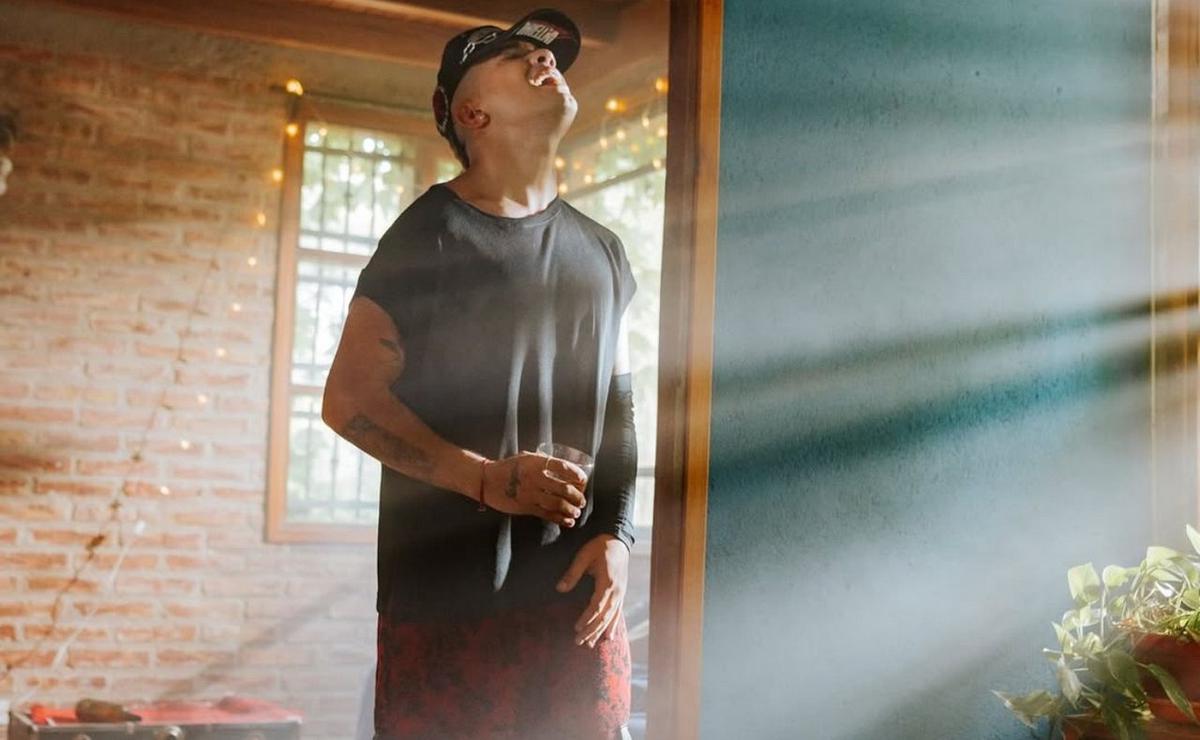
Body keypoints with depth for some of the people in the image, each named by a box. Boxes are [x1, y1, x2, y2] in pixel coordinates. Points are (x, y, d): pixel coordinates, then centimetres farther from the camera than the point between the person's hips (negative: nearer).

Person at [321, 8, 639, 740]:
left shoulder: (603, 253, 14)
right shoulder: (431, 232, -1)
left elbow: (620, 413, 16)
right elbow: (349, 398, -6)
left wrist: (617, 534, 0)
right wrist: (488, 479, -16)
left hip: (575, 596, 4)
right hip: (447, 601, -4)